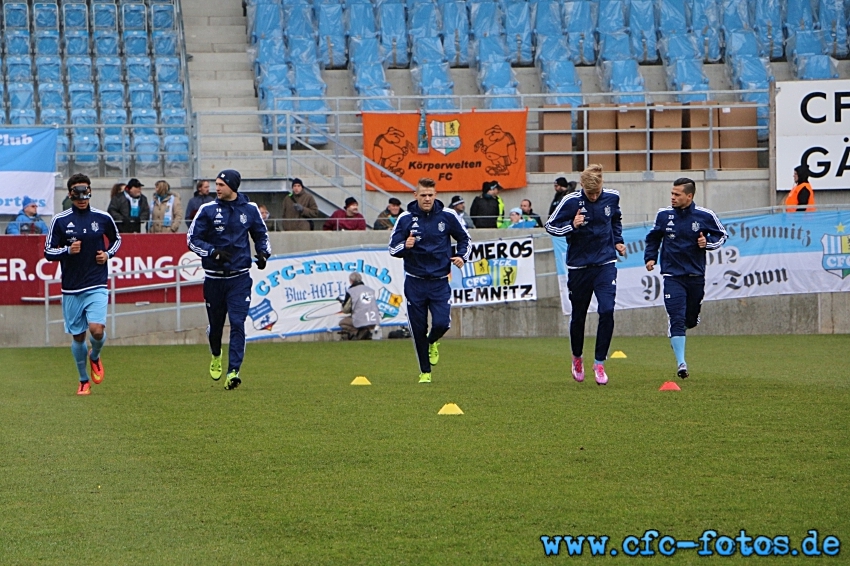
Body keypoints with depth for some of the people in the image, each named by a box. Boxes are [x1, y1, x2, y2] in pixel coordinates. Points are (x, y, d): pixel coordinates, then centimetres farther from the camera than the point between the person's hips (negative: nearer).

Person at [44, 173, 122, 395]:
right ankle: (84, 381, 25)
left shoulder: (103, 218, 2)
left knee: (97, 330, -18)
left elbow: (116, 240, 19)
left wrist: (108, 254, -1)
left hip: (97, 286, -1)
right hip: (71, 289, 1)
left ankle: (95, 357, 16)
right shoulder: (60, 220, -2)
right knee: (78, 336, 6)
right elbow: (48, 252, 1)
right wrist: (68, 251, -18)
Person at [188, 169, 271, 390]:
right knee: (215, 322, 11)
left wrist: (263, 253, -2)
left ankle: (233, 371, -14)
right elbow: (193, 239, -4)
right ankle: (216, 355, 42)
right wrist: (213, 252, -19)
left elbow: (261, 235, 18)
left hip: (240, 276, 0)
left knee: (237, 323, -12)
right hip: (214, 276, 0)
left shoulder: (249, 209, 3)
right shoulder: (208, 210, -3)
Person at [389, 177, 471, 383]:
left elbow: (464, 238, 14)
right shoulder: (405, 218, -3)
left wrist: (462, 256, -5)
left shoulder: (448, 216, -2)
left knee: (442, 323, -14)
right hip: (415, 283, 0)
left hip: (440, 281, 0)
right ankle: (425, 372, 18)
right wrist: (405, 246, -20)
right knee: (418, 329, 2)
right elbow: (392, 248, 1)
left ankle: (432, 342, 24)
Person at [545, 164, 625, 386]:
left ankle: (599, 362, -6)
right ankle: (577, 358, 35)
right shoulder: (571, 201, -12)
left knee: (607, 310, -15)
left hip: (605, 263, 1)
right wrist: (572, 226, -22)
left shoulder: (612, 198, -2)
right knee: (578, 315, 10)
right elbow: (550, 226, -6)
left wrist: (618, 241, 9)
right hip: (578, 265, -1)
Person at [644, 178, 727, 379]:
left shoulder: (705, 216, -4)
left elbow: (722, 234, 9)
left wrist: (708, 243, -10)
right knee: (676, 319, -13)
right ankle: (681, 363, -13)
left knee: (691, 319, 10)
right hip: (672, 275, -1)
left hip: (696, 275, 1)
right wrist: (650, 257, 4)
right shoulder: (663, 215, 1)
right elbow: (653, 237, 17)